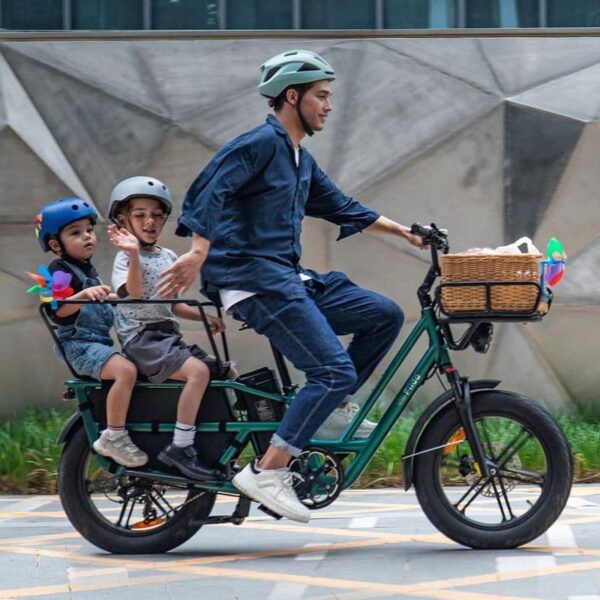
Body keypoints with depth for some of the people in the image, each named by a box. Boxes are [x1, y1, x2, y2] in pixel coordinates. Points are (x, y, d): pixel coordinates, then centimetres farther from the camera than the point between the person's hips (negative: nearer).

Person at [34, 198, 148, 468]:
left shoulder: (88, 270, 19)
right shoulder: (59, 271, -10)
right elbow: (58, 310, -27)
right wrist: (84, 294, -42)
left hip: (101, 342, 10)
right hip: (80, 344, -10)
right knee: (126, 370, -32)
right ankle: (113, 438, -28)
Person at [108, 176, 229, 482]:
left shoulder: (169, 257, 17)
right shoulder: (125, 258, -5)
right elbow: (134, 290, -25)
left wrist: (206, 317, 10)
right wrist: (133, 253, -37)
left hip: (168, 335, 8)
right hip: (141, 338, -8)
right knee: (198, 371, -29)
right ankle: (179, 448, -27)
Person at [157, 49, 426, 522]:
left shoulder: (301, 160, 21)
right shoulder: (261, 143, -9)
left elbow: (340, 208, 32)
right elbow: (210, 189, -22)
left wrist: (403, 231, 29)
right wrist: (199, 252, -34)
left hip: (289, 278, 10)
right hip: (254, 279, -10)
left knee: (385, 315, 4)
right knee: (335, 371, -18)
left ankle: (330, 410, 11)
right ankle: (267, 473, -17)